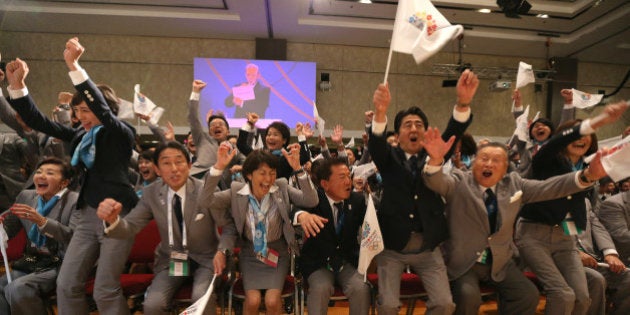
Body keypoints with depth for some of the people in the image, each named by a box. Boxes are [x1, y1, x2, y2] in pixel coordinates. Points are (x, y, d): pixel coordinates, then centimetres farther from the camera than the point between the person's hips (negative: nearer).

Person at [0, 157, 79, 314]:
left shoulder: (76, 201, -8)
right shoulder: (26, 196, 10)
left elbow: (74, 237, -18)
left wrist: (42, 221, -28)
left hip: (61, 266, -6)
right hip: (31, 264, 6)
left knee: (17, 288, -25)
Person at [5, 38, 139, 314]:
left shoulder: (121, 134, -8)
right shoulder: (81, 136, 10)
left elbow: (102, 109, -26)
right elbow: (38, 122, 9)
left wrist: (73, 67, -31)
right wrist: (17, 85, -3)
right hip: (89, 215, 7)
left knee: (105, 291, -3)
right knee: (66, 285, 8)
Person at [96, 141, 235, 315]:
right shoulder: (151, 193, -5)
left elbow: (229, 226, -4)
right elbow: (130, 227, -7)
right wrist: (113, 219, -29)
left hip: (205, 259, -2)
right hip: (170, 260, 3)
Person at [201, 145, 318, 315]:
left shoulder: (282, 188, -10)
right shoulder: (236, 191, -10)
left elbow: (311, 201, -23)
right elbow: (206, 201, -21)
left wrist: (298, 169, -35)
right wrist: (219, 167, -33)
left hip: (278, 252, 0)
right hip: (250, 253, 0)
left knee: (272, 301, -15)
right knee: (253, 300, -17)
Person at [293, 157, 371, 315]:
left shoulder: (358, 199, -2)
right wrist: (302, 215, -49)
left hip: (349, 260, 2)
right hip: (318, 262, -2)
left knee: (361, 288, -23)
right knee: (321, 288, -29)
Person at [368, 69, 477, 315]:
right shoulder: (389, 157, 1)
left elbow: (453, 133, -12)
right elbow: (375, 143, -21)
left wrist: (463, 102, -32)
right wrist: (380, 112, -43)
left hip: (427, 246, 2)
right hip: (392, 245, -2)